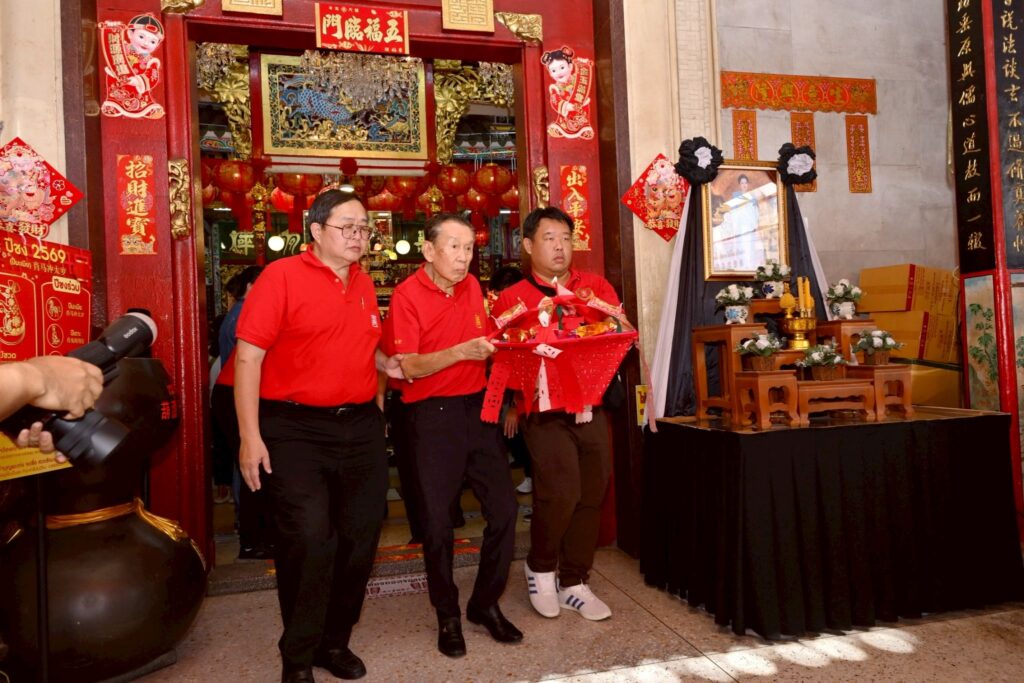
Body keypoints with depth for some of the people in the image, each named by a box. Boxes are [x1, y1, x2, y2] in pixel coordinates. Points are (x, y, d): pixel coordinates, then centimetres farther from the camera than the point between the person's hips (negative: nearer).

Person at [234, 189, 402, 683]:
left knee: (360, 536, 11)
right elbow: (248, 356, -11)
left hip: (360, 426, 6)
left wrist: (385, 363, 4)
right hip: (296, 430, -6)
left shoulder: (364, 283, 11)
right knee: (308, 540, -7)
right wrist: (250, 436, -16)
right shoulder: (282, 276, -8)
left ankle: (335, 641, 32)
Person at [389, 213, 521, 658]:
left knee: (504, 509, 3)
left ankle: (486, 603, 23)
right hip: (433, 413, -5)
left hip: (477, 407, 5)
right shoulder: (406, 295, -9)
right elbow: (408, 366, -17)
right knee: (437, 521, 1)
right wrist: (463, 351, -27)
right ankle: (447, 615, 22)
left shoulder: (471, 287, 9)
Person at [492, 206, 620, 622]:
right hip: (545, 410, -4)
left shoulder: (596, 287, 13)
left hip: (591, 406, 4)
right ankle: (540, 567, 15)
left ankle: (574, 583, 25)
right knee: (561, 492, -14)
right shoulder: (512, 299, 3)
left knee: (592, 494, 6)